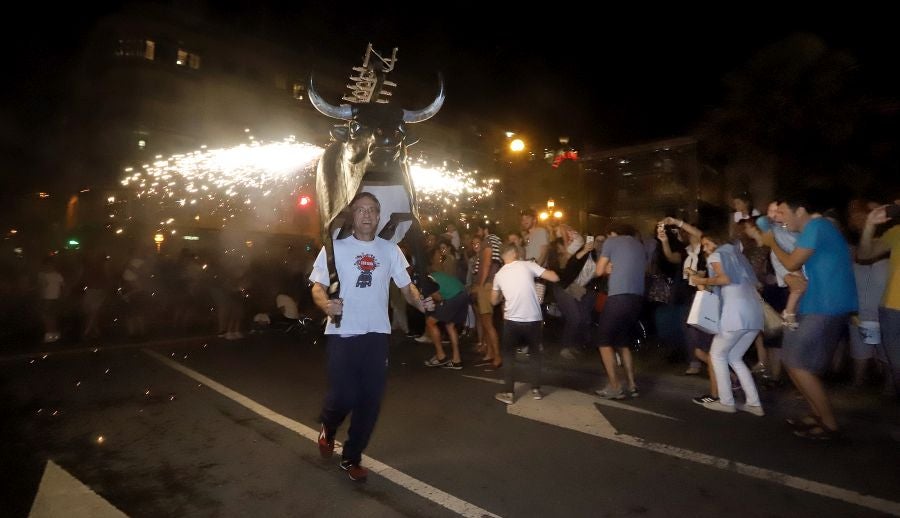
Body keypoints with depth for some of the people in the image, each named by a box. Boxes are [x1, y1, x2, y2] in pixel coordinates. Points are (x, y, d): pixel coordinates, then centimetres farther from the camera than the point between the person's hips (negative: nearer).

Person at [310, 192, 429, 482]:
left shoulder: (390, 250, 7)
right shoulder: (335, 247, -1)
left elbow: (406, 286, 8)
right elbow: (317, 287, -3)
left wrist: (419, 301, -13)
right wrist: (326, 304, -25)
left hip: (377, 334, 3)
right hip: (342, 333, -2)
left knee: (370, 400, 6)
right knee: (343, 396, -3)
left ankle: (352, 458, 27)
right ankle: (327, 429, 35)